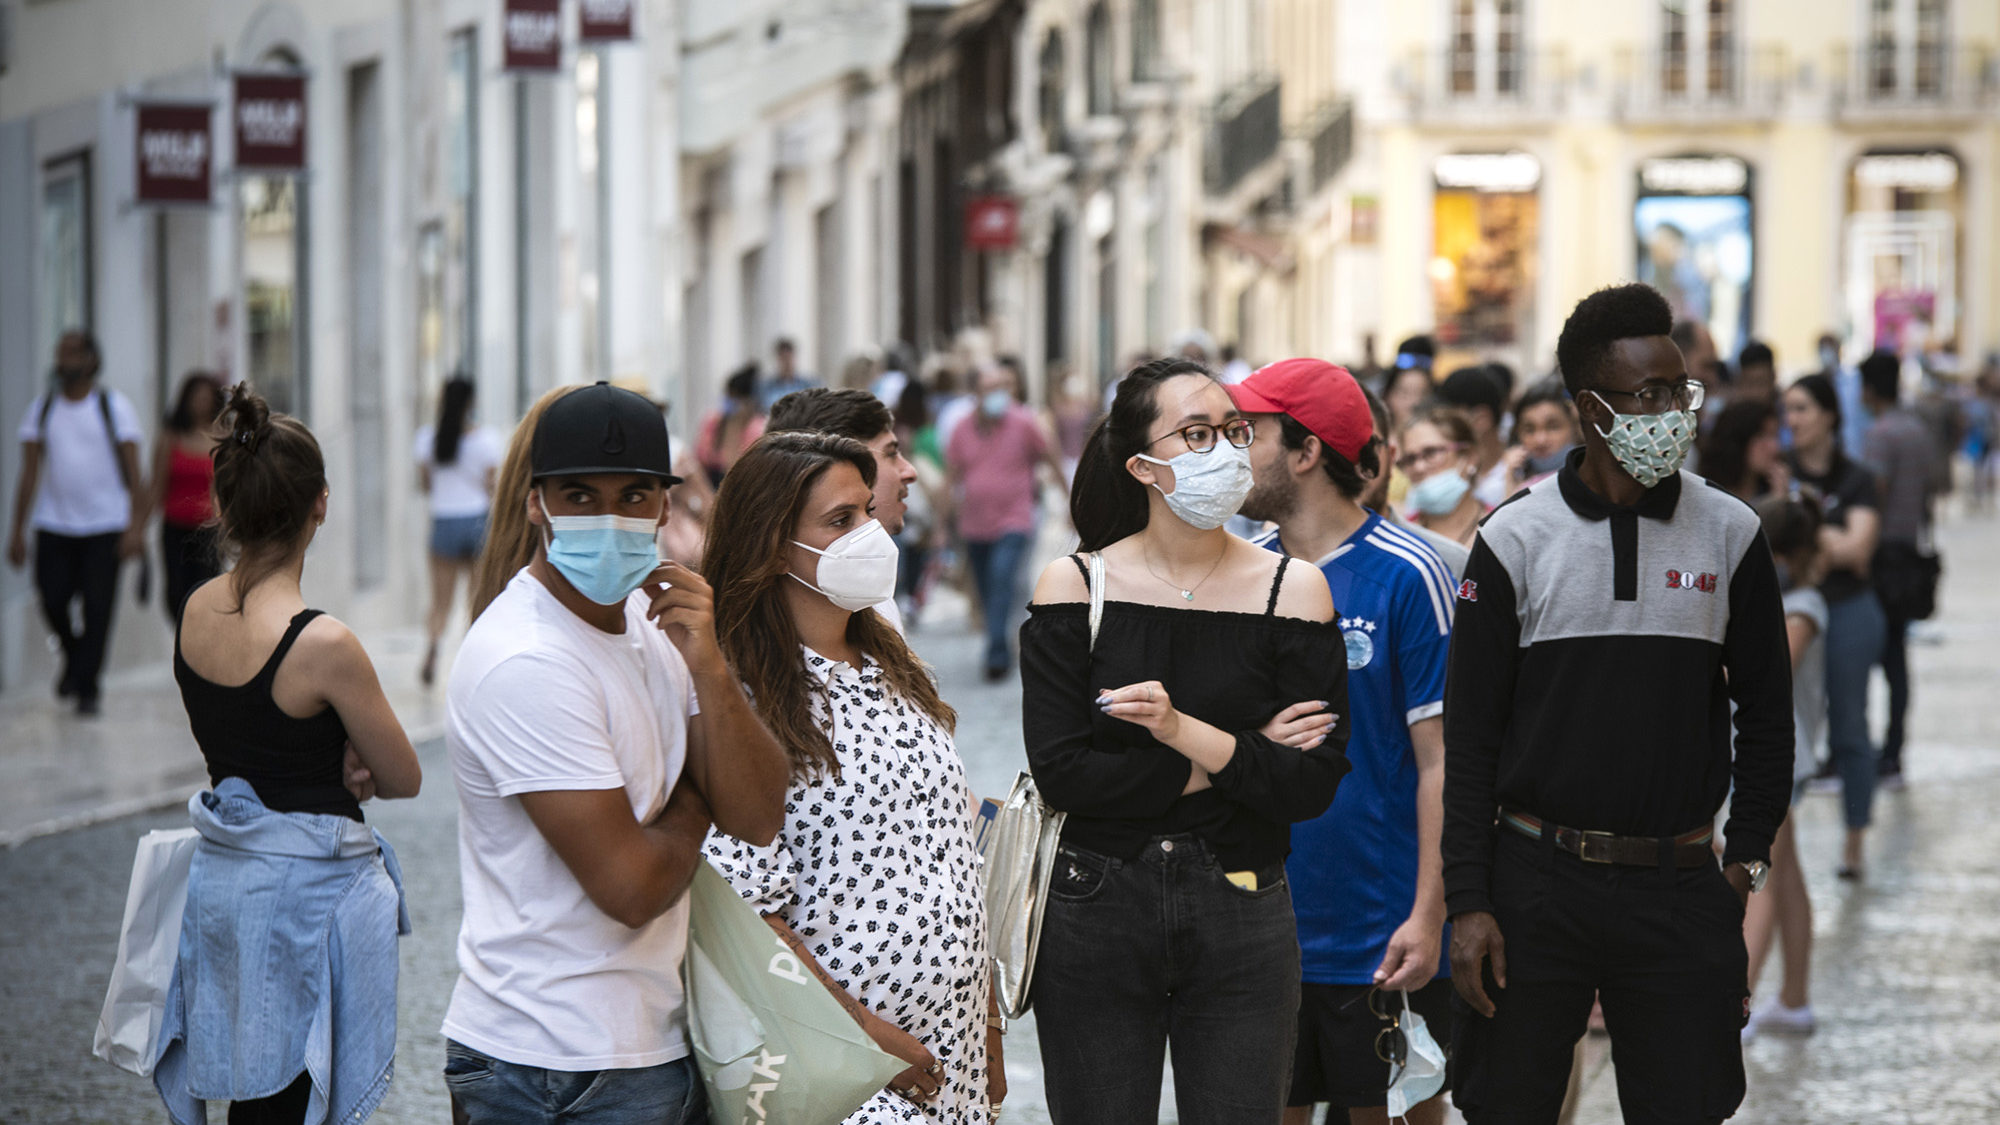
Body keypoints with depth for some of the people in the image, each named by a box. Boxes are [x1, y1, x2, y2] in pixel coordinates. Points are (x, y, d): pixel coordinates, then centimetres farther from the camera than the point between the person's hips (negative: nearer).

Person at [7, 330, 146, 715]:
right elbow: (29, 474, 9)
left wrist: (136, 526, -13)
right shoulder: (42, 408, 9)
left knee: (97, 608, -6)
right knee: (53, 602, -3)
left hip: (105, 525, -2)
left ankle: (87, 687, 3)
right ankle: (74, 657, 26)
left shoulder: (115, 406, 1)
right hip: (54, 524, 2)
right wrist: (18, 532, 4)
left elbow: (133, 473, -3)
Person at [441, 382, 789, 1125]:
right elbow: (631, 887, -20)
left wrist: (708, 668, -14)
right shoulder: (526, 665, -19)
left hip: (657, 1039, 8)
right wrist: (691, 807, 1)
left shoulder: (650, 617, 8)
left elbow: (757, 820, 1)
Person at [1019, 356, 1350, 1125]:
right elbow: (1060, 772, -11)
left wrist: (1186, 733, -23)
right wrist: (1234, 761, -11)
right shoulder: (1075, 586, -2)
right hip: (1093, 911, 0)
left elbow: (1312, 787, -8)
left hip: (1241, 917, 1)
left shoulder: (1290, 591, -1)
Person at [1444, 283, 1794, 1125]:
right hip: (1537, 880, -1)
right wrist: (1468, 903, -6)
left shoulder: (1730, 535, 4)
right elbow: (1470, 734, -1)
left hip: (1680, 891, 1)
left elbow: (1765, 713, 11)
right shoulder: (1515, 539, -2)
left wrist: (1746, 859, 3)